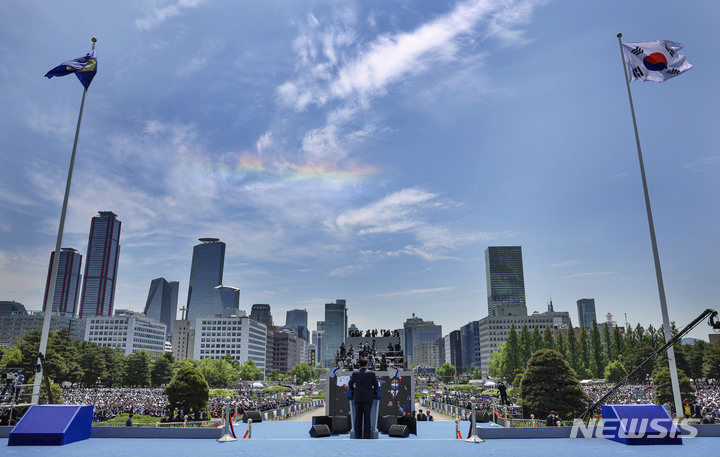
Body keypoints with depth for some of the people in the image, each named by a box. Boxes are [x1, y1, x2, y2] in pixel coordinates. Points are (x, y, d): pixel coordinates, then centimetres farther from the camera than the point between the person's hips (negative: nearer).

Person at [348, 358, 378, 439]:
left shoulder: (355, 373, 2)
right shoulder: (371, 373, -2)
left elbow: (350, 384, 7)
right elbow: (375, 384, 2)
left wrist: (353, 391, 26)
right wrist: (374, 391, 22)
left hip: (357, 398, 1)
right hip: (368, 398, -1)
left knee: (358, 418, 4)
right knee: (367, 417, 2)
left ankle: (358, 436, 3)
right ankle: (367, 436, 0)